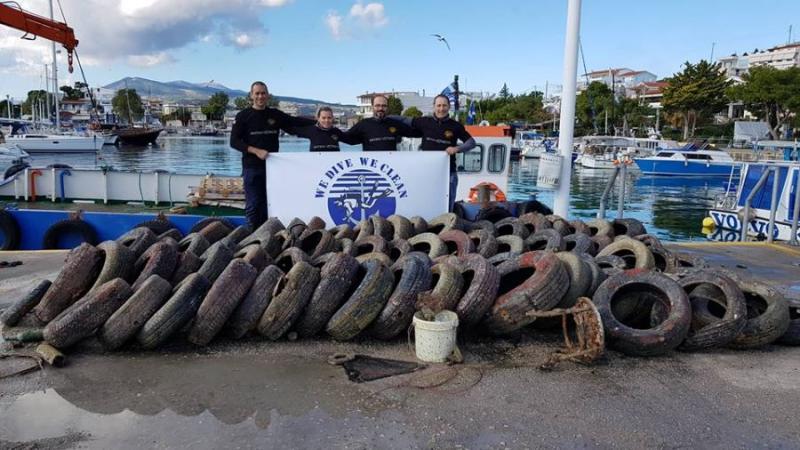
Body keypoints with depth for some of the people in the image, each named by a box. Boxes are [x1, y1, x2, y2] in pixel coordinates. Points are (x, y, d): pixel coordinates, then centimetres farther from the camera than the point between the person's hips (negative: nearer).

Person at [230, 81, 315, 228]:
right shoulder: (243, 116, 0)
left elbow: (295, 121, 18)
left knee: (268, 203, 7)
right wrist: (256, 151, -16)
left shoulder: (276, 115, 10)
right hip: (252, 166, -3)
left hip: (272, 166, 3)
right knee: (253, 204, -3)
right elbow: (234, 141, -4)